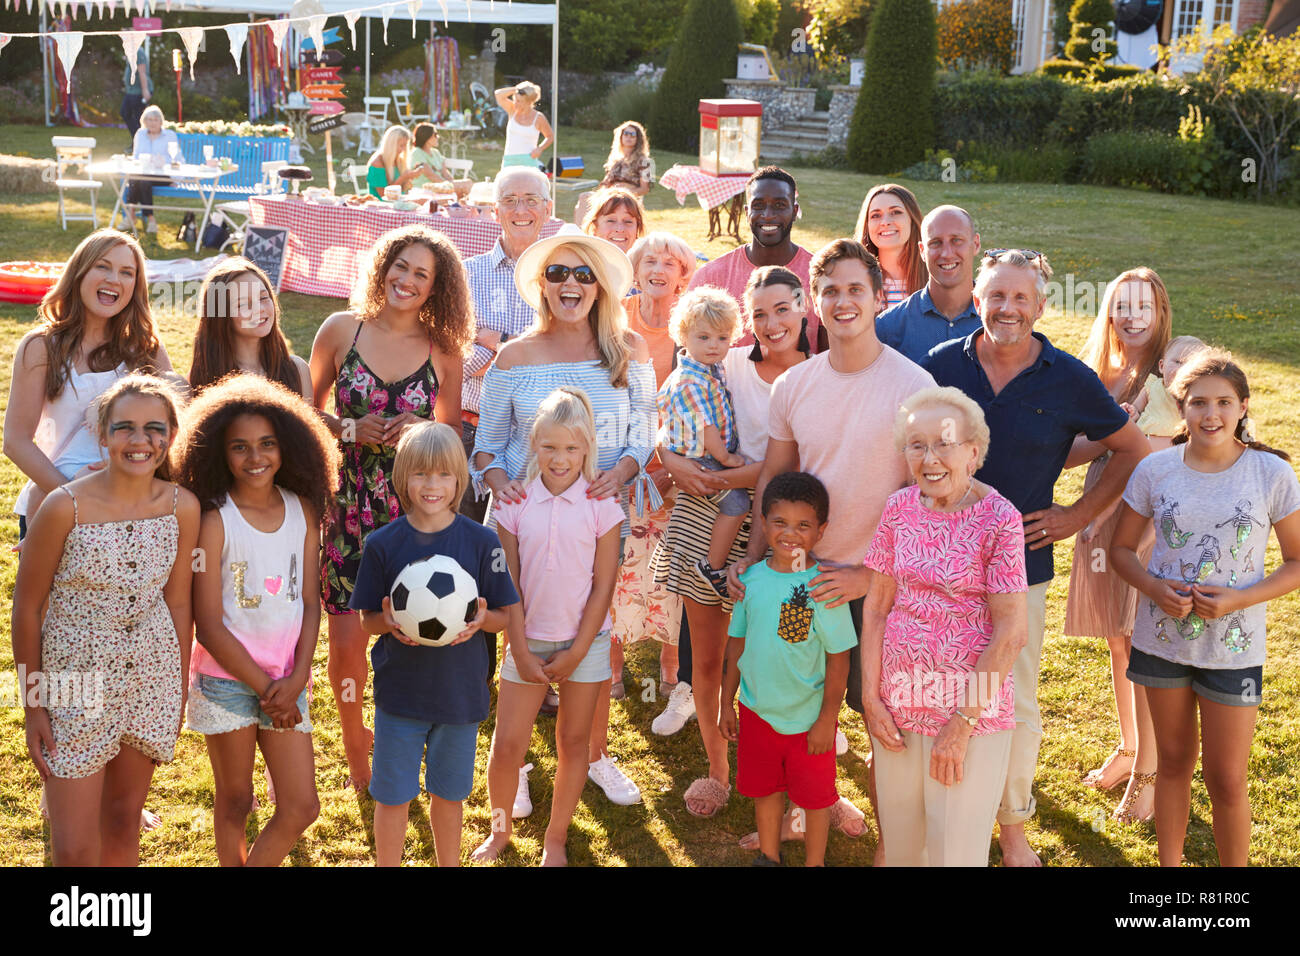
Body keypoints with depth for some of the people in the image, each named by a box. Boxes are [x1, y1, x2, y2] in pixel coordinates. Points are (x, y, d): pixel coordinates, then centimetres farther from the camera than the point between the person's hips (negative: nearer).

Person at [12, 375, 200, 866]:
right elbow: (27, 609, -7)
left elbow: (177, 603, 4)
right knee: (74, 849, -2)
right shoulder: (65, 507, -17)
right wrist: (33, 706, -4)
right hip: (76, 684, -3)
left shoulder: (182, 507, -6)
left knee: (123, 818, 18)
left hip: (151, 680, 3)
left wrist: (178, 697, 8)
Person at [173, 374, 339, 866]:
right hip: (227, 680, -3)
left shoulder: (303, 511, 0)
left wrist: (295, 680, -8)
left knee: (300, 808, 4)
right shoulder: (215, 521, -12)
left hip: (285, 681, 4)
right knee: (235, 802, 12)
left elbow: (310, 602, 3)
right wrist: (264, 687, -10)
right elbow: (208, 625, -12)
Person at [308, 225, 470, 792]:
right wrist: (349, 429, -10)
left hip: (414, 506, 1)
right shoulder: (340, 330, 1)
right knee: (346, 640, -1)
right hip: (348, 502, 0)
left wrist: (421, 430, -10)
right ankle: (354, 742, 27)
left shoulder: (444, 351, 2)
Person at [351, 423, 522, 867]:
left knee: (449, 793, 16)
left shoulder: (481, 541, -6)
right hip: (399, 691, 0)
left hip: (461, 692, 1)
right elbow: (367, 621, 1)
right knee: (392, 795, 9)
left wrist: (482, 618, -21)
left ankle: (449, 864, 36)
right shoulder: (383, 544, -6)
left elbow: (508, 615, 0)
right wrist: (389, 622, -20)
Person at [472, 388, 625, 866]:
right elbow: (509, 585, -2)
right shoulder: (516, 503, -4)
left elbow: (603, 585, -6)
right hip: (528, 639, 1)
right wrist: (520, 651, -6)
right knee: (506, 745, 2)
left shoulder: (601, 505, -7)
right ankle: (500, 830, 25)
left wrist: (576, 652, -8)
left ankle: (555, 840, 25)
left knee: (573, 742, 10)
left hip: (584, 640, -1)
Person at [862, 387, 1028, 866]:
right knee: (901, 844, 15)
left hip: (973, 705, -4)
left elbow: (1010, 632, -14)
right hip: (899, 701, 4)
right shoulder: (900, 508, 1)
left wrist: (962, 723, -14)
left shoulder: (999, 519, -13)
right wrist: (871, 697, -2)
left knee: (956, 849, 4)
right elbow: (876, 607, 5)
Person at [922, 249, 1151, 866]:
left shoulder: (1069, 380, -4)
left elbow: (1132, 449, 8)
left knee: (1016, 704, 7)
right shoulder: (941, 365, -1)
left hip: (1020, 565, -1)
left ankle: (1013, 827, 26)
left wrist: (1078, 515, 2)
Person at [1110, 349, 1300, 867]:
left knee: (1227, 780, 4)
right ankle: (1170, 863, 34)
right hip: (1162, 636, 2)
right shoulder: (1155, 470, -5)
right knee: (1174, 762, 17)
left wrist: (1238, 599, -18)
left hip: (1232, 645, -2)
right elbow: (1121, 548, 4)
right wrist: (1154, 588, -15)